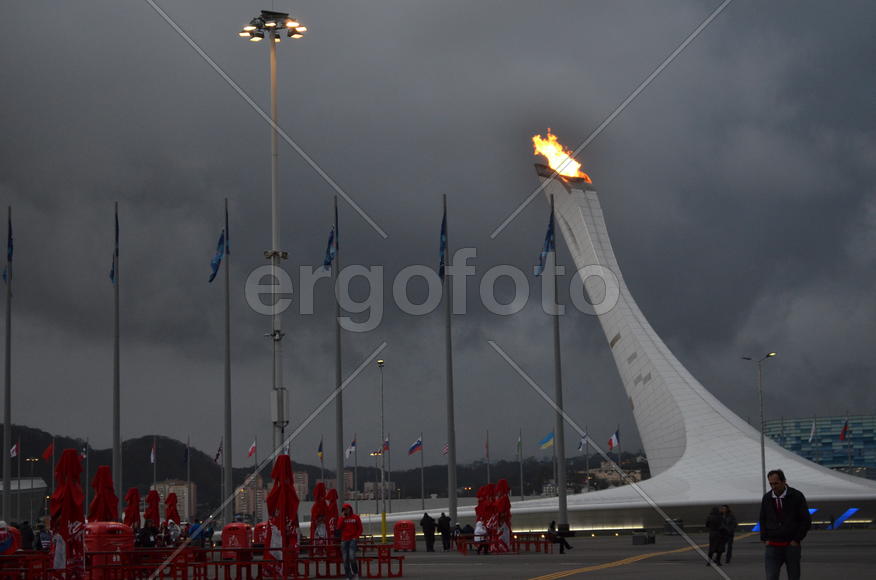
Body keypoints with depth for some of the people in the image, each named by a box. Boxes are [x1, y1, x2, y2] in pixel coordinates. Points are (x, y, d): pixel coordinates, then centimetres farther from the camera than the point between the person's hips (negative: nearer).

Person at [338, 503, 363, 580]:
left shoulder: (356, 517, 5)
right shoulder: (342, 518, 10)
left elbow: (360, 528, 6)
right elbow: (339, 527, -4)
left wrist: (356, 537, -6)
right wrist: (343, 518, -7)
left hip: (352, 539, -3)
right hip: (344, 540, 3)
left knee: (352, 557, -17)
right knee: (345, 559, 1)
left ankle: (355, 572, 5)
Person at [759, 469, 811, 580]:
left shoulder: (797, 496, -4)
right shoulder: (766, 498, 4)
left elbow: (806, 520, -2)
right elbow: (762, 520, 16)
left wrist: (797, 540, -7)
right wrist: (764, 539, 5)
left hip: (792, 545, -1)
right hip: (773, 547, 1)